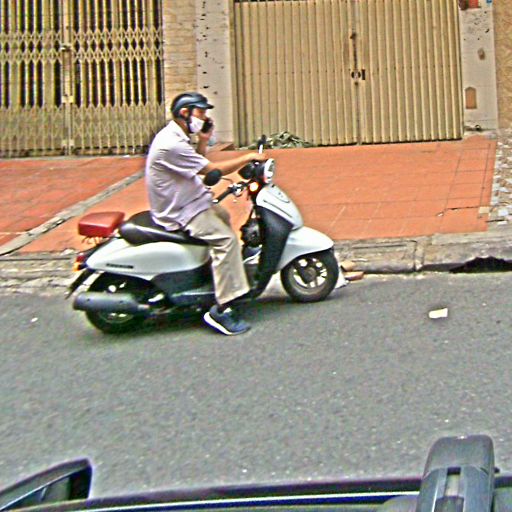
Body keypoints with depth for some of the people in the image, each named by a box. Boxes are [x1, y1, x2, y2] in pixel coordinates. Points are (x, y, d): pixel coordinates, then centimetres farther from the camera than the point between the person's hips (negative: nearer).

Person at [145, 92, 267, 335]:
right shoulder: (171, 144, -25)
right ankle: (222, 309, -25)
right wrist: (247, 157, -14)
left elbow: (199, 166, 16)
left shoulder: (177, 137, 9)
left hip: (190, 201, 11)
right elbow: (211, 170, -23)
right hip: (180, 212, -11)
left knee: (224, 218, 30)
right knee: (225, 240, -24)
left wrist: (203, 142, 2)